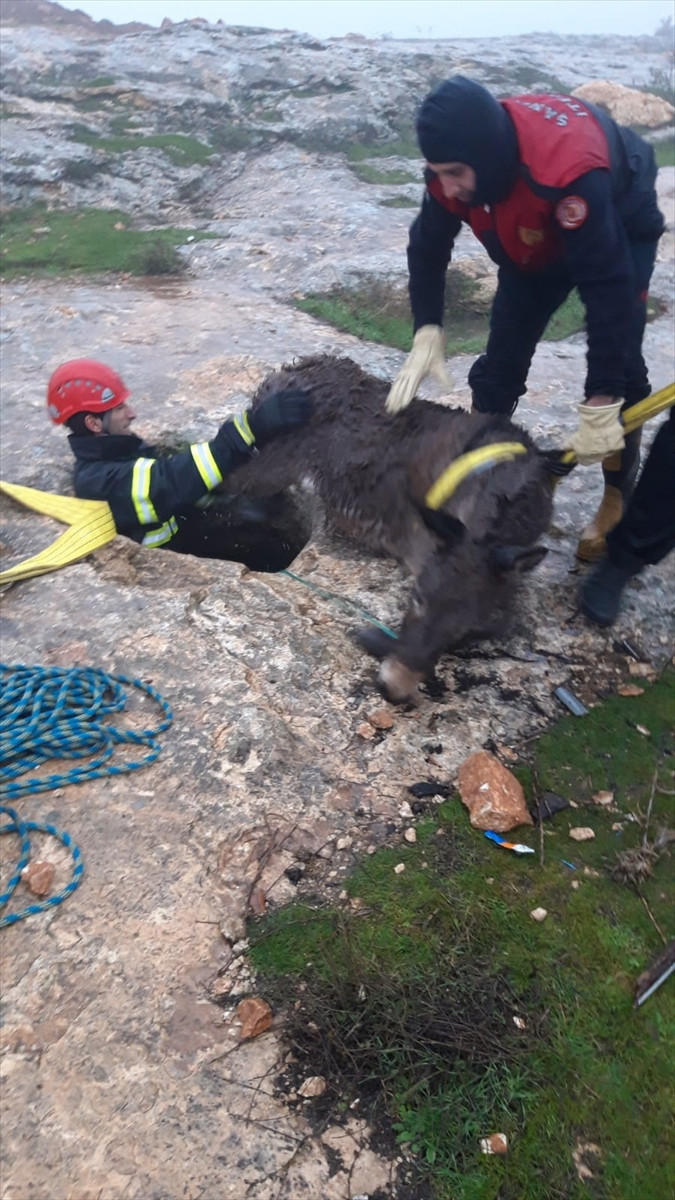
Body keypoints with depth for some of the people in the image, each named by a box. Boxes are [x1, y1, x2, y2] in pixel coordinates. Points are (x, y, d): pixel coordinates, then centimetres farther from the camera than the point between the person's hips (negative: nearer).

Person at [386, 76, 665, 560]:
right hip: (536, 240, 5)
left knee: (619, 367, -12)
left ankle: (619, 498, 5)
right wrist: (428, 333, -24)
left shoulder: (567, 171, -45)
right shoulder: (454, 165, -26)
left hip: (621, 228, -5)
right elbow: (428, 247, -11)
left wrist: (601, 403, -44)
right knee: (501, 360, 0)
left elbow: (608, 282, -44)